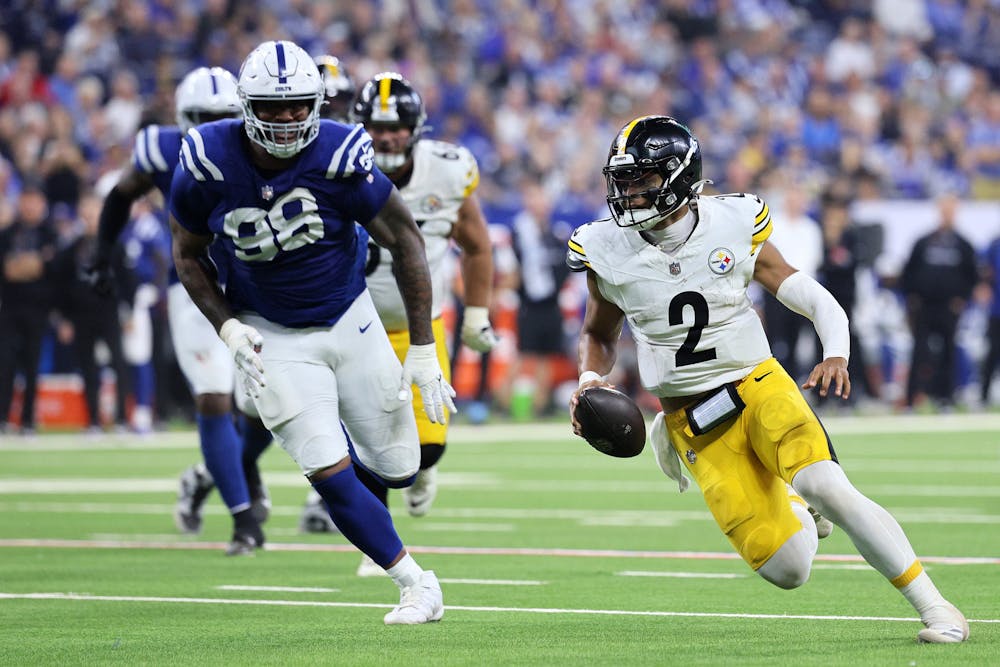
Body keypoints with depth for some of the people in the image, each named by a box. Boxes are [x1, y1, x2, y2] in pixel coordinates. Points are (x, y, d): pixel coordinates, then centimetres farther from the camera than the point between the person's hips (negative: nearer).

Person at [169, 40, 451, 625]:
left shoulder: (339, 157, -23)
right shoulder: (208, 165, -19)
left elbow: (405, 239, -10)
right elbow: (188, 254, -1)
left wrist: (424, 350, -9)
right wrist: (229, 328, -15)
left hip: (350, 320, 1)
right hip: (273, 336, -1)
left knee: (398, 470, 7)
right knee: (331, 478, -12)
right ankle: (417, 585, 6)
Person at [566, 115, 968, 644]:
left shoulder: (733, 228, -9)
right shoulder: (609, 254, -5)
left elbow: (818, 302, -5)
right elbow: (599, 333, 14)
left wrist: (835, 356, -23)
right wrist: (589, 381, -6)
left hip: (759, 386, -1)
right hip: (693, 421, 1)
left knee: (826, 485, -30)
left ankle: (933, 606, -18)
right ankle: (791, 511, 30)